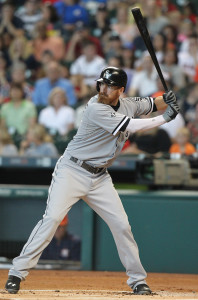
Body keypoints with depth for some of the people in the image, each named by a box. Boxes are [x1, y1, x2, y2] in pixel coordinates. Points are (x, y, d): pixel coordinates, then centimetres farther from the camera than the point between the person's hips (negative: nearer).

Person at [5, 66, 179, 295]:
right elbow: (130, 126, -25)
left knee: (121, 224, 2)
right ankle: (18, 272, -15)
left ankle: (137, 279, 15)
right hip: (72, 171, -6)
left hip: (99, 177, 7)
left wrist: (165, 101, -4)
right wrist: (165, 118, -18)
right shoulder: (96, 109, -21)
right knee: (52, 218, -19)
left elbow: (151, 105, 20)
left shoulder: (128, 104, 3)